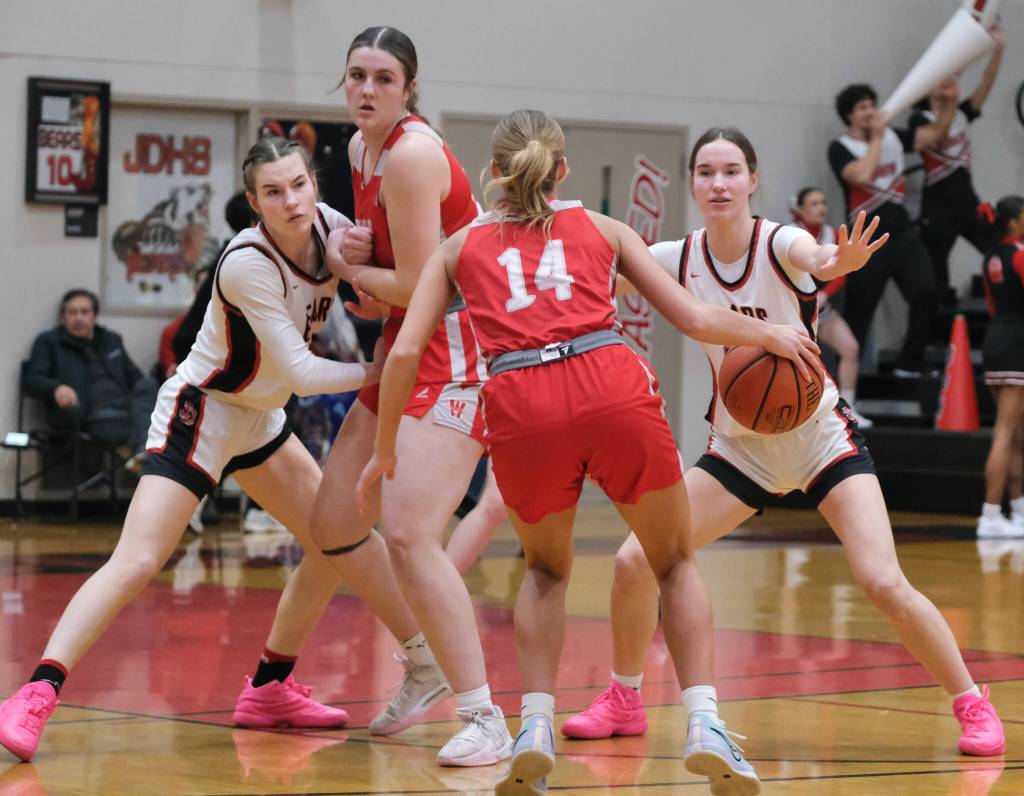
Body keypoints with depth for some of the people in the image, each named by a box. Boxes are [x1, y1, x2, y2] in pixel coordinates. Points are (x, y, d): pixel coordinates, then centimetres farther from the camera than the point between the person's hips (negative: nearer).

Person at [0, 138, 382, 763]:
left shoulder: (330, 226, -7)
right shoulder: (247, 263, -27)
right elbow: (299, 372, -25)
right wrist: (379, 373, -19)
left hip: (258, 416, 8)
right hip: (200, 412, -8)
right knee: (137, 562, -20)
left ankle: (270, 689, 22)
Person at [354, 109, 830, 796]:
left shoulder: (462, 245, 24)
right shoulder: (601, 228, 24)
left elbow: (405, 353, 12)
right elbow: (695, 318, 19)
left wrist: (385, 449, 24)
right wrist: (770, 334, 36)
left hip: (520, 405, 0)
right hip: (613, 390, 0)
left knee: (547, 568, 27)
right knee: (675, 562, 19)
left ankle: (536, 724, 8)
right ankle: (704, 726, 0)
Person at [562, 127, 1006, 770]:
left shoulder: (778, 243, -19)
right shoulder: (679, 259, -5)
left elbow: (814, 258, -42)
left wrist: (841, 260, -65)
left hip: (820, 436, -4)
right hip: (738, 446, 4)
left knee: (885, 583, -19)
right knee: (635, 560, -7)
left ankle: (973, 704, 1)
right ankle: (624, 700, 16)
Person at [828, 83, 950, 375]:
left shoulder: (893, 137, 10)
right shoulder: (841, 148, -5)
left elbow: (935, 133, 11)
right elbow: (862, 175, -22)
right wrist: (877, 137, -13)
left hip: (902, 233, 4)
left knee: (926, 294, -9)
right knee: (859, 310, -1)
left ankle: (910, 363, 0)